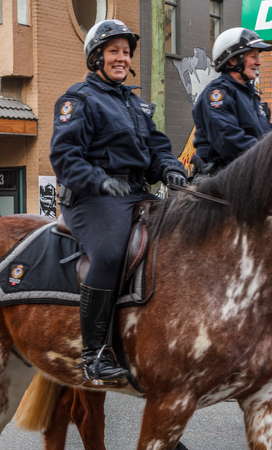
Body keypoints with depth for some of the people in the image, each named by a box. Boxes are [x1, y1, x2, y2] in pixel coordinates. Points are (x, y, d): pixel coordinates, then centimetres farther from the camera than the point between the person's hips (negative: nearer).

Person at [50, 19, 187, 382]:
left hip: (137, 194, 8)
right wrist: (99, 181, -26)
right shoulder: (79, 100, 1)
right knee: (108, 255, -31)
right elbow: (64, 155, -10)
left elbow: (157, 145, 24)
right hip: (93, 198, -8)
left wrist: (170, 169, 1)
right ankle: (93, 354, -22)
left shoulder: (135, 103, 25)